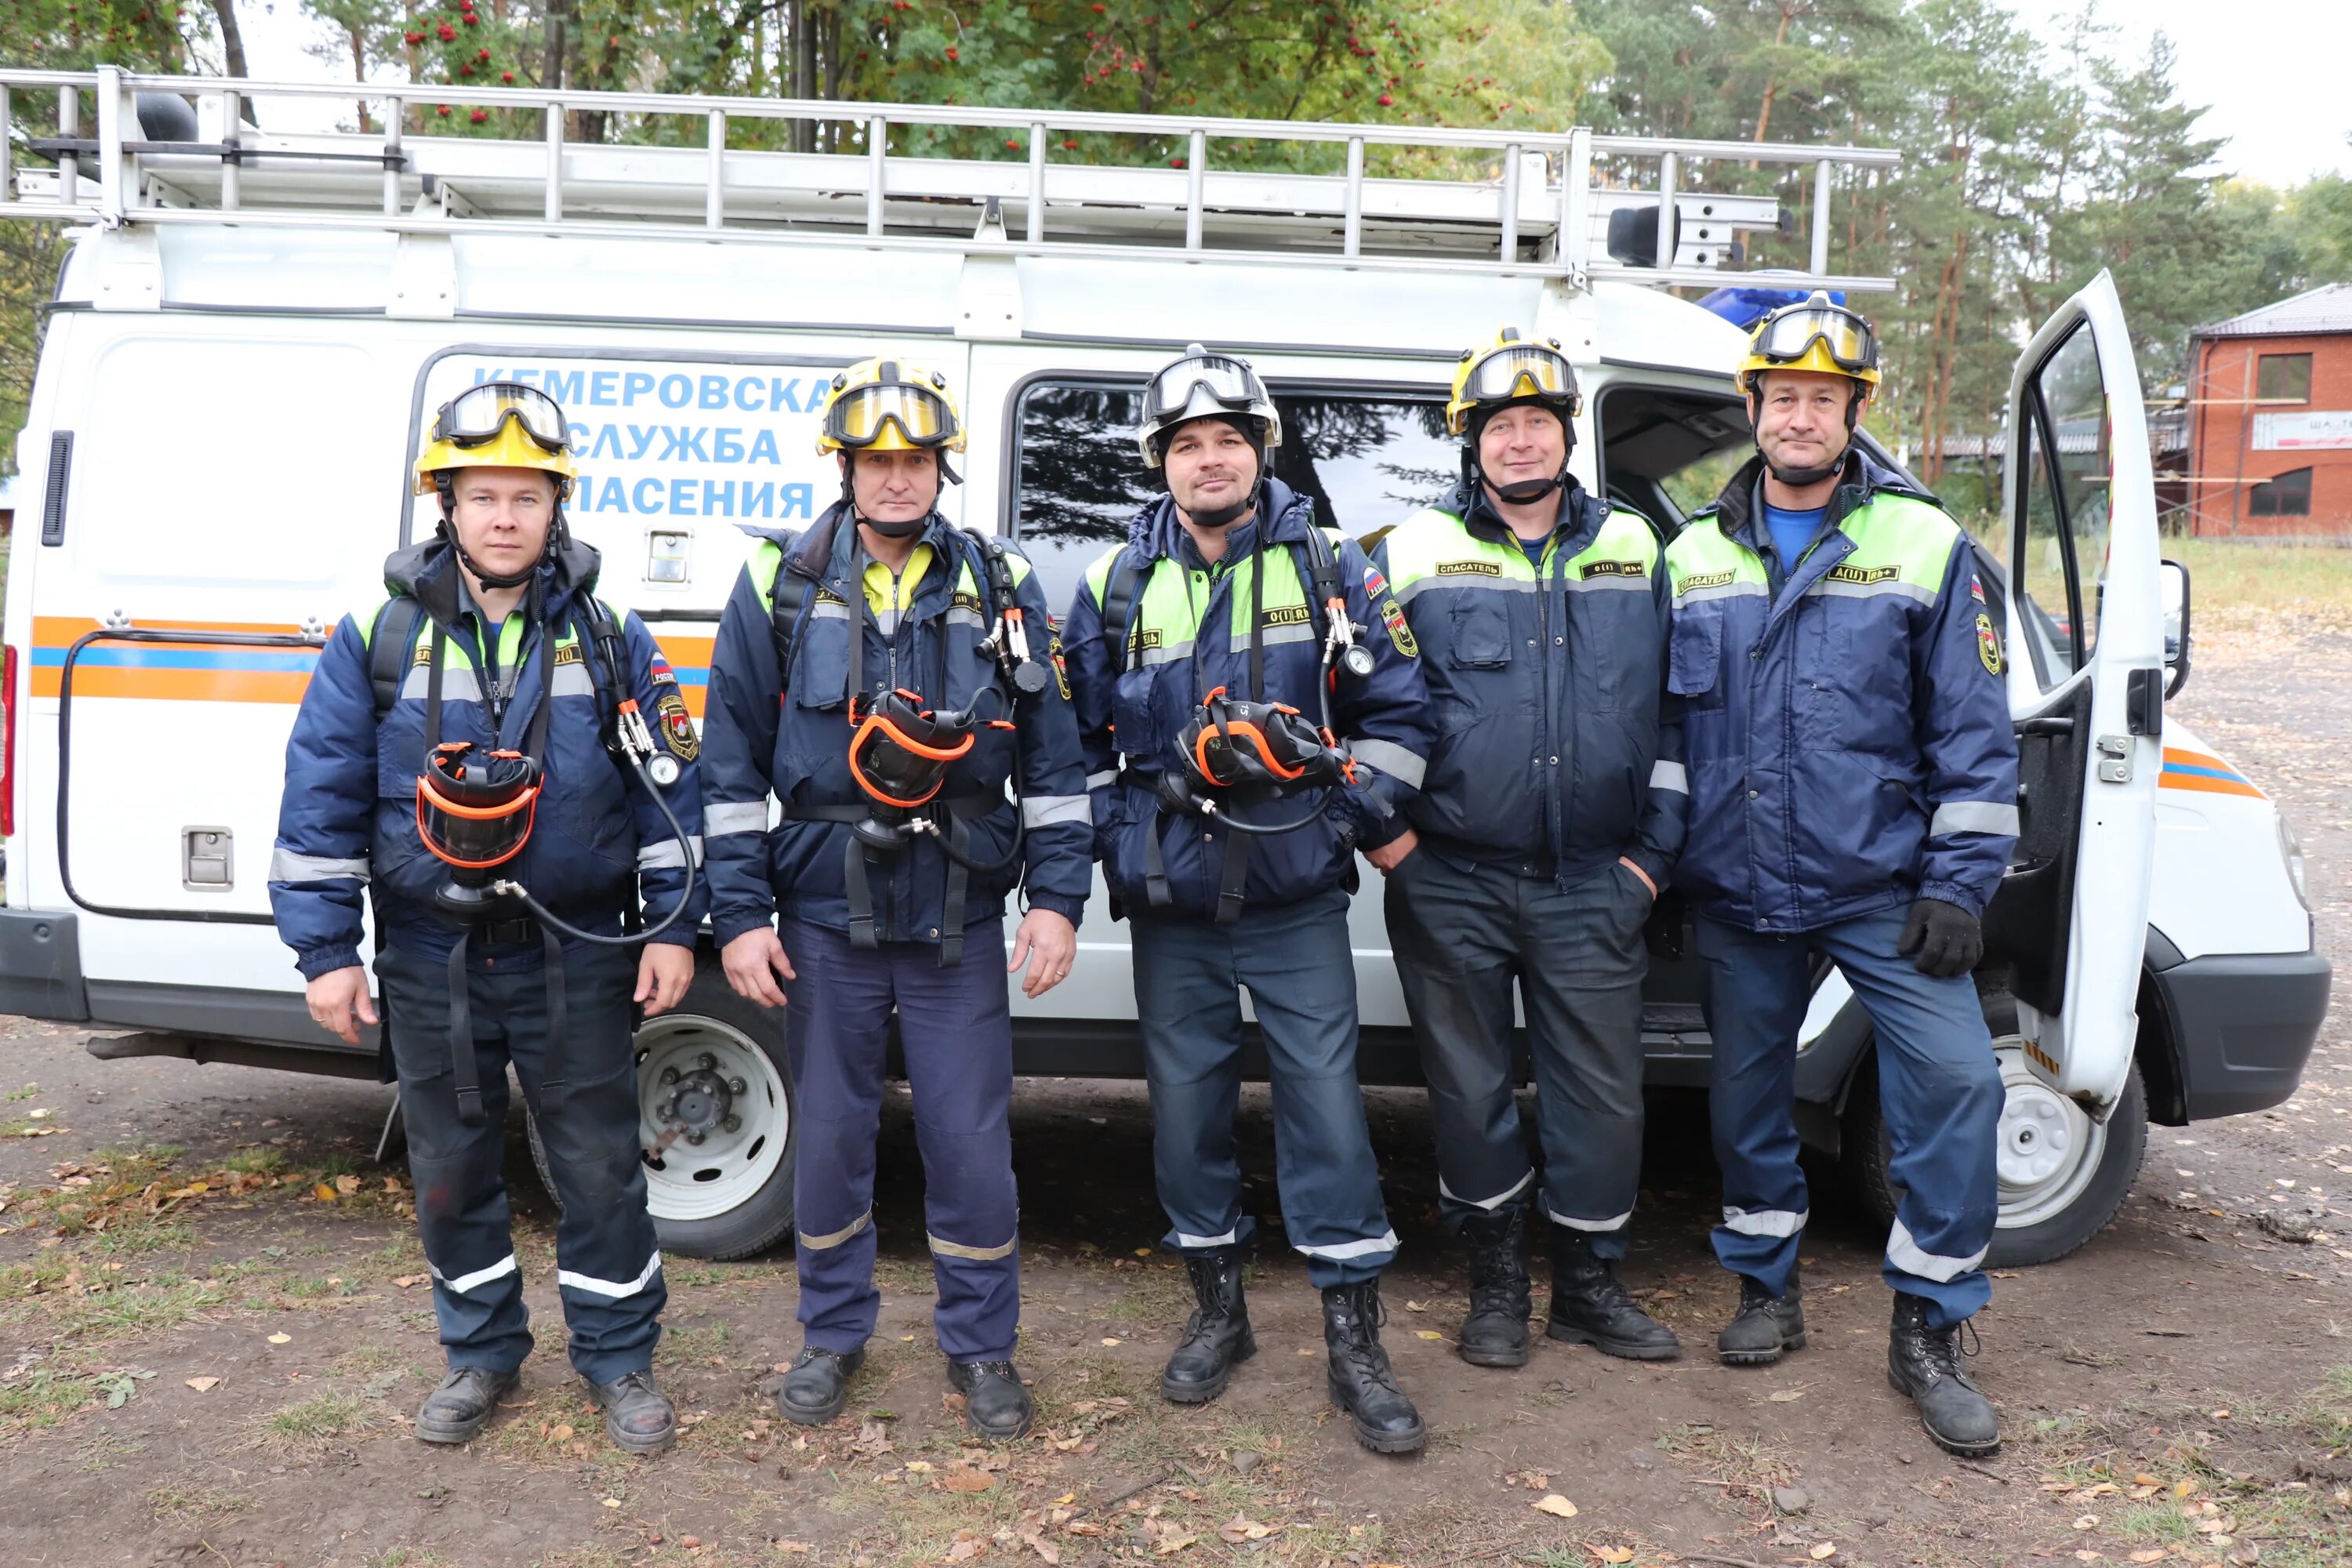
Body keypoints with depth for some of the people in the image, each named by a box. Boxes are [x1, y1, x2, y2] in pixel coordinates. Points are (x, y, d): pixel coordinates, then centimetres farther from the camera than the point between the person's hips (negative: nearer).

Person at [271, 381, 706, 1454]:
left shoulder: (607, 638, -1)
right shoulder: (380, 636, -1)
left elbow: (667, 789, 1)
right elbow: (320, 800, 0)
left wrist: (673, 929, -3)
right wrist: (325, 951, -4)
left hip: (576, 954, -1)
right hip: (432, 961, 1)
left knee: (599, 1166, 6)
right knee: (451, 1171, 14)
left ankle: (619, 1360, 24)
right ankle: (481, 1355, 33)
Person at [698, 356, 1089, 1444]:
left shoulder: (1002, 590, 3)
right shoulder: (779, 588, 1)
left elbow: (1051, 758, 5)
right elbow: (733, 766, 2)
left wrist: (1057, 896, -2)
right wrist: (740, 917, -2)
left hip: (960, 922, 0)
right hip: (825, 920, 1)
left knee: (970, 1140, 4)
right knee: (830, 1137, 12)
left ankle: (981, 1346, 24)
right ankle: (834, 1334, 32)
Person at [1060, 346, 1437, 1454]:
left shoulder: (1326, 566, 3)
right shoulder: (1116, 584, 6)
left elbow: (1397, 708, 7)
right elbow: (1079, 738, 12)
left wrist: (1364, 815, -2)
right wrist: (1118, 848, 3)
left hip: (1296, 900, -2)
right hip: (1169, 906, 2)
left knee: (1325, 1101, -2)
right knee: (1186, 1103, 9)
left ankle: (1355, 1345, 9)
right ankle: (1219, 1311, 29)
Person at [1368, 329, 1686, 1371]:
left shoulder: (1633, 551, 9)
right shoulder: (1413, 552, 1)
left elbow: (1676, 709, 13)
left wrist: (1655, 848, 6)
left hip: (1593, 884, 2)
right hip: (1450, 883, -2)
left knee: (1602, 1088, 7)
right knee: (1470, 1088, 8)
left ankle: (1589, 1285, 26)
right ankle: (1496, 1284, 27)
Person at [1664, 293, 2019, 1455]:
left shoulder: (1924, 544, -1)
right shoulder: (1694, 557, 6)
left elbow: (1974, 730, -2)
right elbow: (1662, 722, 12)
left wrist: (1958, 883, -8)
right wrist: (1659, 857, 6)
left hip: (1881, 888, -2)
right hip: (1737, 893, 2)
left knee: (1953, 1077, -9)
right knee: (1748, 1092, 11)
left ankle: (1930, 1333, 8)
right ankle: (1767, 1290, 32)